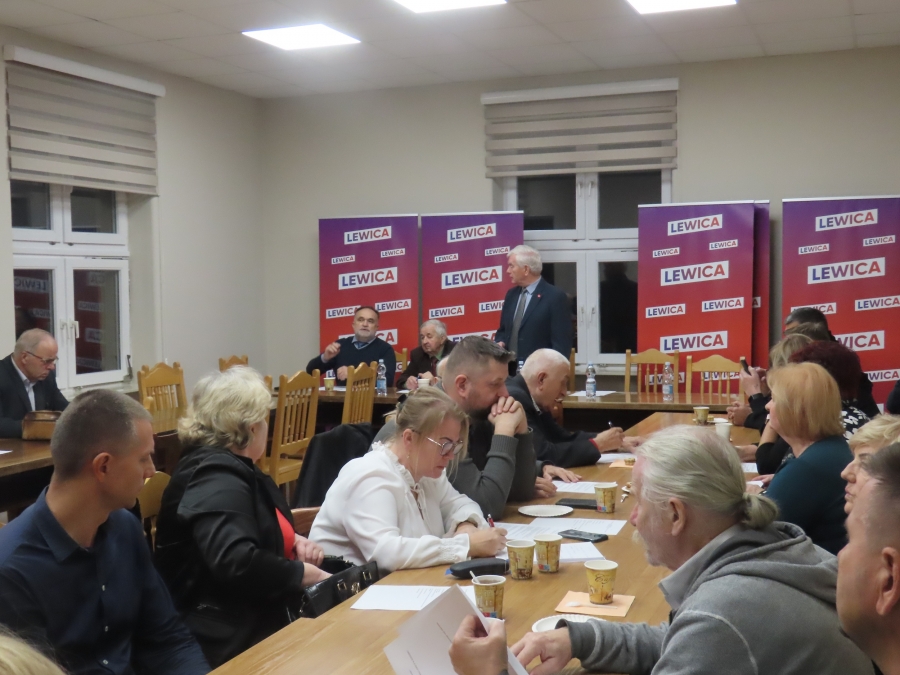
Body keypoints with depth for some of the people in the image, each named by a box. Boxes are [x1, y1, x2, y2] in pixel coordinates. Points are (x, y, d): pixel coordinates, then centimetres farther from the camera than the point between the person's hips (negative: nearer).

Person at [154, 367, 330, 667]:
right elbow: (236, 562, -33)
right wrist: (306, 575, -20)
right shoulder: (216, 480, -19)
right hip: (230, 638, -10)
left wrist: (293, 541, 8)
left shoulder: (231, 468, 15)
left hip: (254, 621, 10)